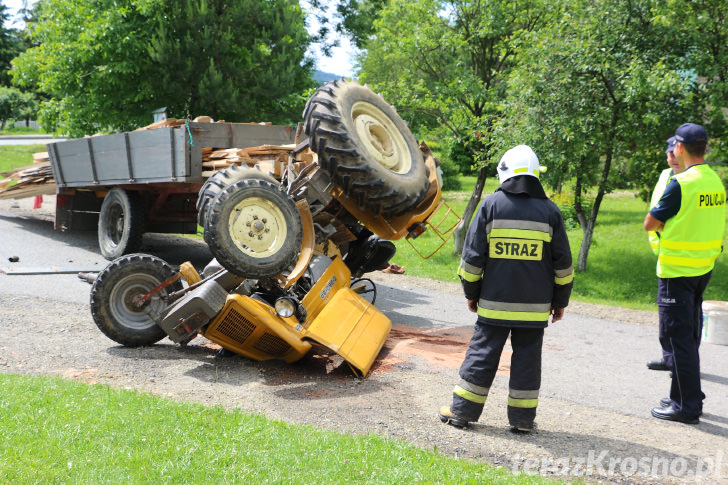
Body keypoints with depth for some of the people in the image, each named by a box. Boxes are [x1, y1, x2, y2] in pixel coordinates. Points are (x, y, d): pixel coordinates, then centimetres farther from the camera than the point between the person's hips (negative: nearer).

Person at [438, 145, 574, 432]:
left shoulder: (491, 205, -2)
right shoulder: (550, 211, 2)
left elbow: (472, 255, -1)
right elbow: (562, 263, 5)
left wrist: (471, 293, 10)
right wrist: (560, 300, 14)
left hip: (494, 301, -1)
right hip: (535, 306, 1)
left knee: (482, 354, 6)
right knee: (527, 358, 8)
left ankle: (462, 411, 13)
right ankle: (523, 418, 13)